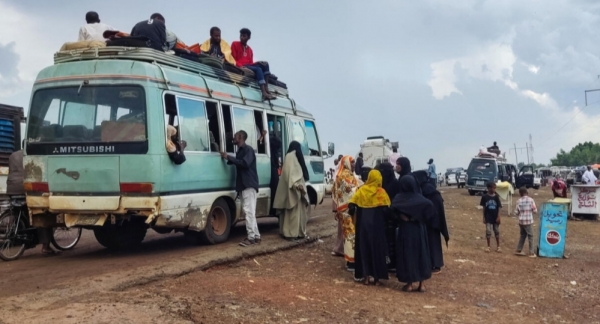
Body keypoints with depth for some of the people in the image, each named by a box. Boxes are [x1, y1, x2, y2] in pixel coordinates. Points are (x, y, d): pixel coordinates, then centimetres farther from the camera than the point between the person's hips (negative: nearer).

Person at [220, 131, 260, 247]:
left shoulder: (248, 150, -8)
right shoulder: (240, 151, 20)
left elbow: (245, 163, -22)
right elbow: (239, 164, 17)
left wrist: (229, 157, -20)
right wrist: (228, 158, 5)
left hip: (249, 185, -10)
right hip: (244, 185, 10)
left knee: (249, 211, -11)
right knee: (249, 212, 10)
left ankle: (251, 237, -10)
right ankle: (256, 236, 13)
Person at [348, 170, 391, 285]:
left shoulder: (361, 190, 0)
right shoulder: (381, 192, -5)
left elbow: (351, 207, -5)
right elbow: (386, 209, -11)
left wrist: (354, 214, 14)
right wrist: (383, 218, 7)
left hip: (363, 224, 1)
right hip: (377, 224, -1)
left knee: (363, 248, 11)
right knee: (377, 248, 8)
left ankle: (365, 276, 12)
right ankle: (376, 277, 9)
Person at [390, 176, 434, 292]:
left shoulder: (399, 197, -5)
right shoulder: (420, 198, 1)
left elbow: (394, 208, -25)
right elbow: (430, 206, -17)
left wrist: (403, 216, -14)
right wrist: (421, 219, -8)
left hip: (405, 230, -2)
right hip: (419, 230, 2)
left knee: (407, 254, 5)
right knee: (421, 253, 10)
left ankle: (409, 284, 7)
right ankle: (422, 284, 11)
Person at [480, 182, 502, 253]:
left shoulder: (496, 196, -3)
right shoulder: (484, 197, -5)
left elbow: (499, 207, -2)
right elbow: (484, 208, 1)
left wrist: (498, 217, -9)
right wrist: (484, 217, 0)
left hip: (495, 217, 1)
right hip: (488, 218, -1)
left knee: (497, 232, 9)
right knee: (488, 231, -2)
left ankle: (498, 246, 20)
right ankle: (488, 246, 11)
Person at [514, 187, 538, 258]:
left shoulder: (519, 201, -2)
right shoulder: (531, 200, -9)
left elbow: (516, 213, 0)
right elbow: (535, 211, -7)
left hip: (521, 221, 4)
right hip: (529, 221, -3)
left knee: (522, 235, 19)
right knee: (530, 236, 6)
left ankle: (518, 250, 24)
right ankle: (531, 253, 8)